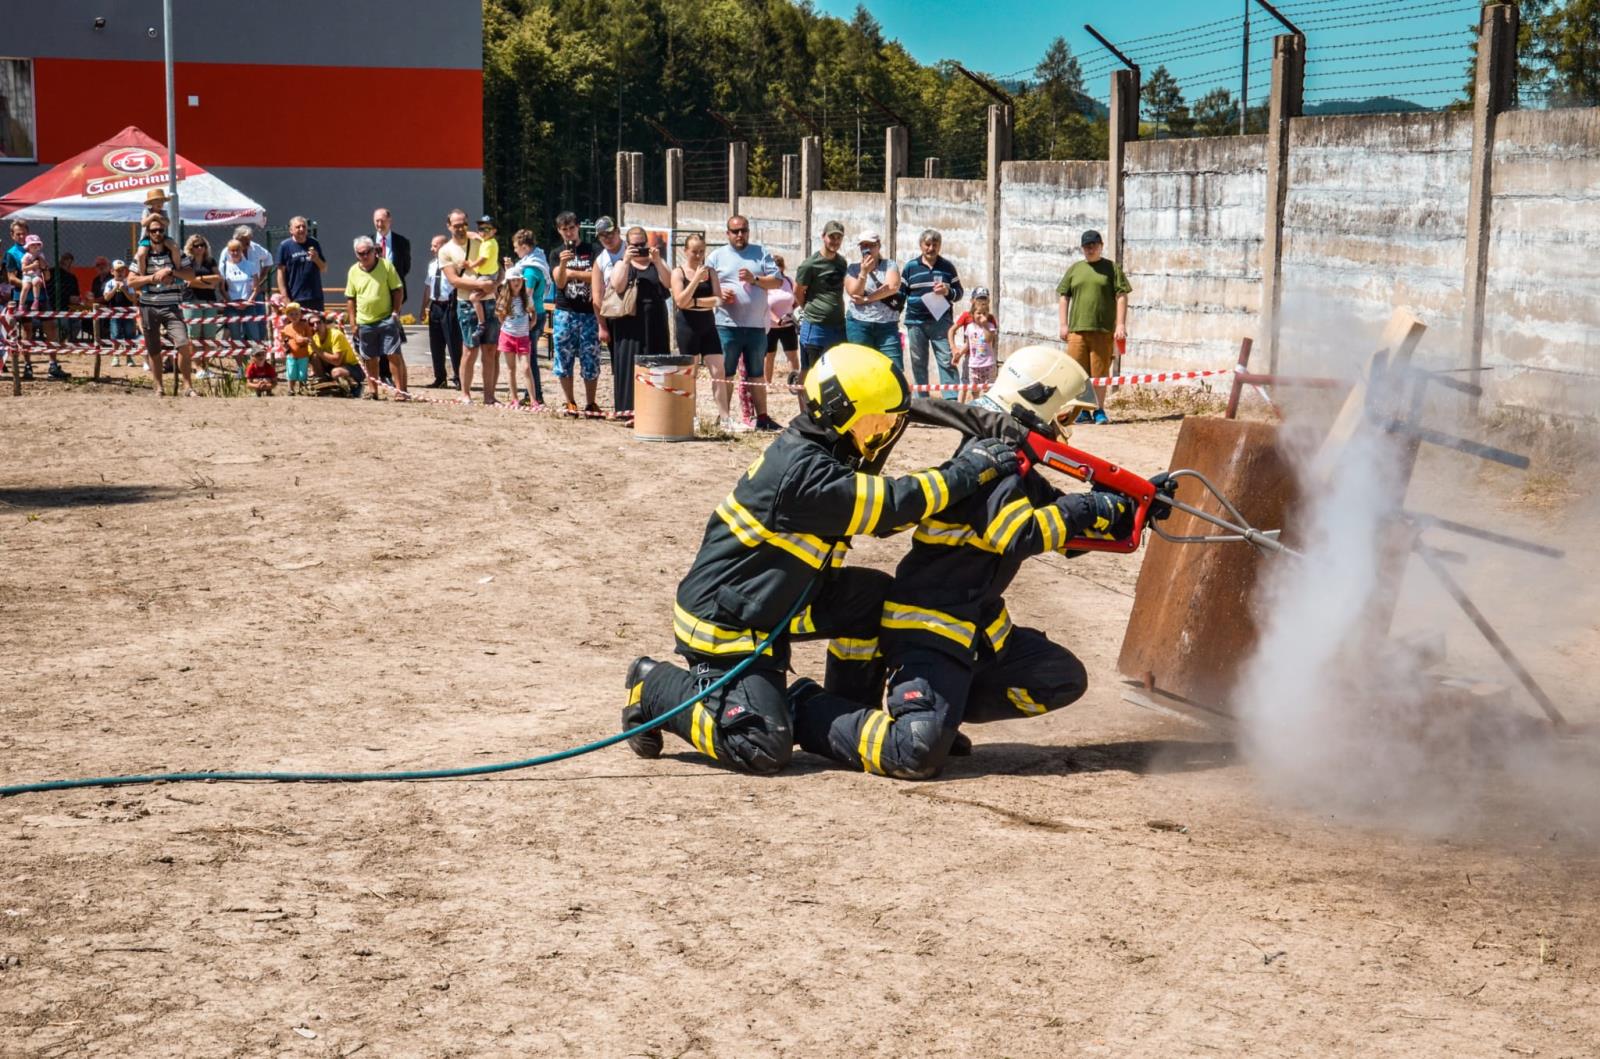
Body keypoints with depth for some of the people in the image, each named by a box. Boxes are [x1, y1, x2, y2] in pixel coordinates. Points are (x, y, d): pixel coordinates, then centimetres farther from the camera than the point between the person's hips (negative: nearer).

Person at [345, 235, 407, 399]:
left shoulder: (386, 266, -3)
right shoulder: (353, 271, 5)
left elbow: (398, 290, 0)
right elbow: (350, 298, 10)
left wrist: (396, 312, -8)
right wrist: (353, 322, 6)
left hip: (386, 319, -3)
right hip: (364, 322, 3)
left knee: (394, 355, -8)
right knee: (370, 358, 9)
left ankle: (400, 389, -5)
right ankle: (373, 391, 18)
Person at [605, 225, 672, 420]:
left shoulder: (657, 263, 14)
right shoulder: (621, 264, 11)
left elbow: (668, 283, -4)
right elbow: (617, 286, -9)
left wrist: (656, 261, -14)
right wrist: (626, 261, -14)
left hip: (655, 323, 1)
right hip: (629, 322, -1)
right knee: (629, 363, -4)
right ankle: (629, 407, -3)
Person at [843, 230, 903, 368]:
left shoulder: (890, 266, 8)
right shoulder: (853, 269, 8)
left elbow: (893, 287, -10)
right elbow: (854, 293, -5)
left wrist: (866, 299, -11)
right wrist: (864, 272, -19)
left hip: (887, 325, 0)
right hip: (859, 324, 0)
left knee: (894, 368, -7)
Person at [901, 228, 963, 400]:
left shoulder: (947, 267, 9)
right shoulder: (910, 267, 7)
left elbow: (959, 292, 10)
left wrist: (948, 292, -12)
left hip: (941, 321, -1)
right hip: (915, 322, 1)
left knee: (947, 361, -9)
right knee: (918, 363, 6)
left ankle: (952, 400, -12)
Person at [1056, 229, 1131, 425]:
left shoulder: (1112, 268, 7)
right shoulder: (1074, 269, 14)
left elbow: (1121, 296, 3)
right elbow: (1063, 296, 14)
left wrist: (1120, 324, -6)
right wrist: (1063, 324, 6)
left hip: (1104, 330, -2)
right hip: (1077, 329, 2)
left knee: (1100, 372, 0)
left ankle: (1099, 410, 9)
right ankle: (1084, 410, 9)